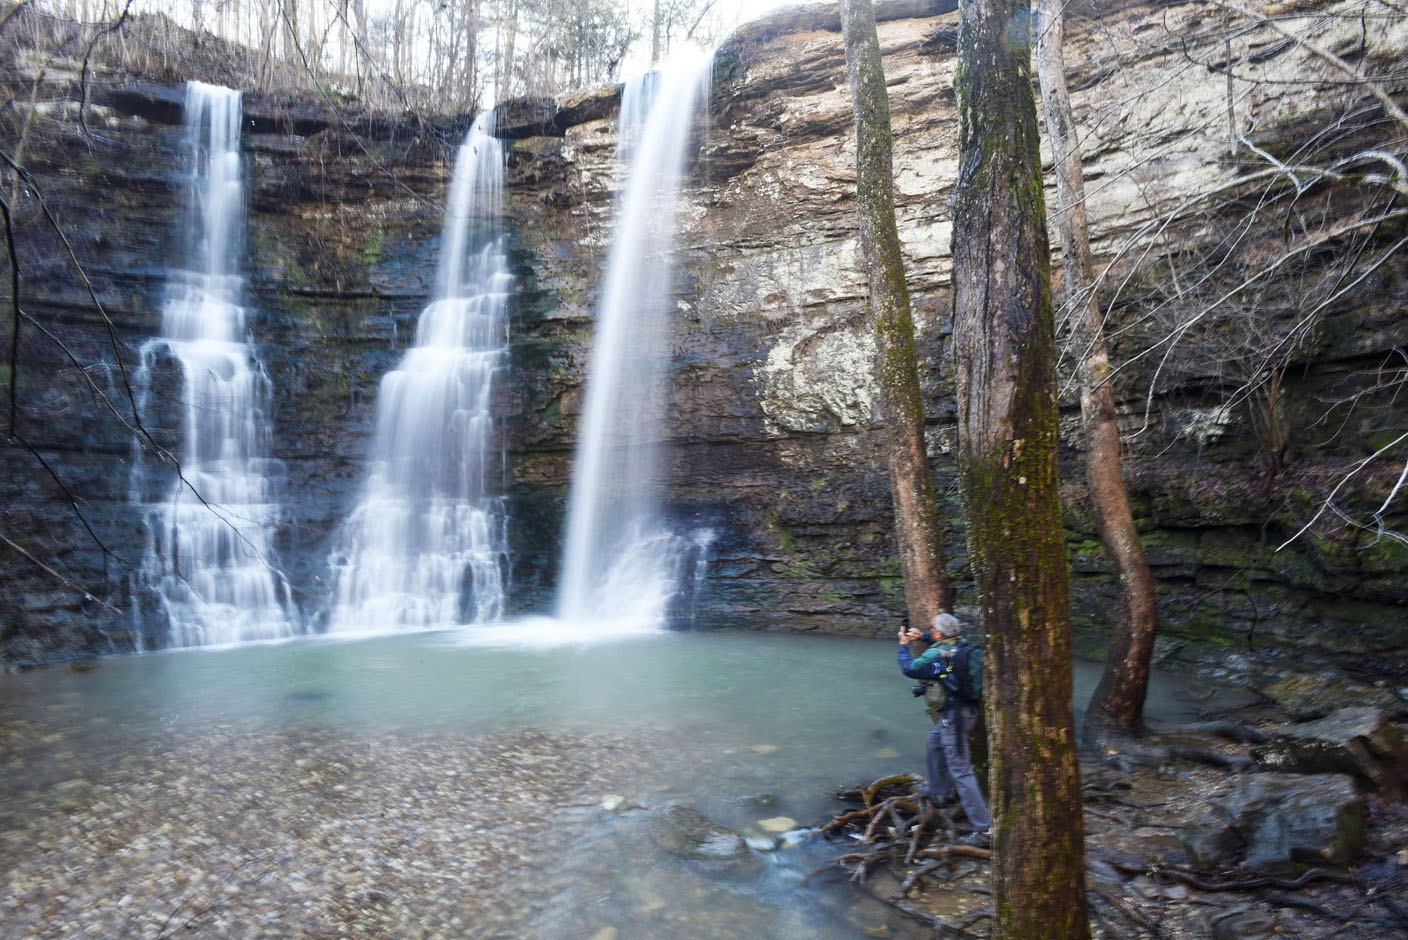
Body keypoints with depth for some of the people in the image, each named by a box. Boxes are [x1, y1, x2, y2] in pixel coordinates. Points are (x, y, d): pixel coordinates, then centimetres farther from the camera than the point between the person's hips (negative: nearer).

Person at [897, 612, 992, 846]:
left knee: (961, 770, -6)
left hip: (954, 716, -9)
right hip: (968, 710, 9)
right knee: (935, 741, 32)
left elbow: (909, 668, -8)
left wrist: (904, 645, 6)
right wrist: (921, 636, 19)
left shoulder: (937, 655, -19)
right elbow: (946, 640, 28)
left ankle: (984, 829, -7)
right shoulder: (962, 645, 4)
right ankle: (941, 793, 46)